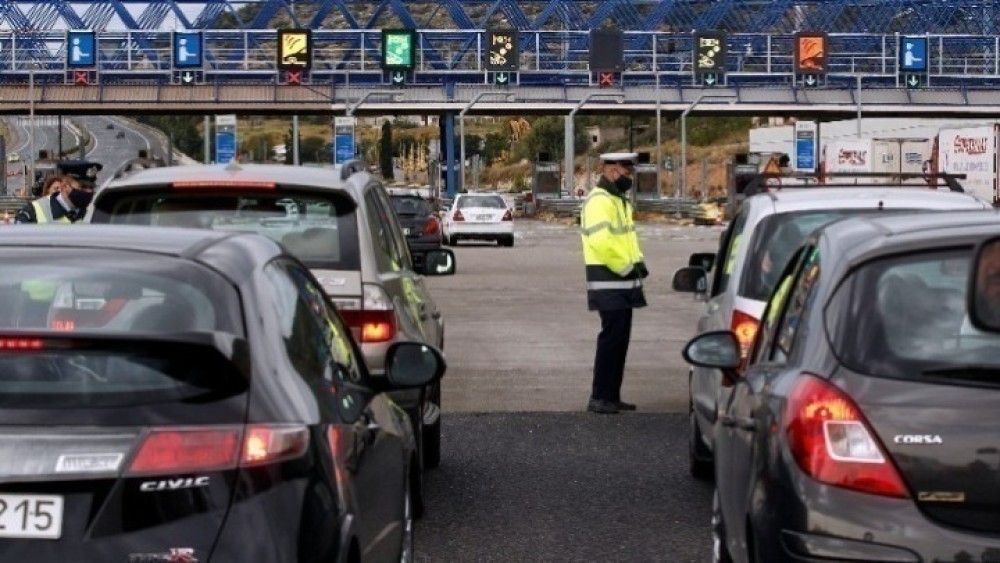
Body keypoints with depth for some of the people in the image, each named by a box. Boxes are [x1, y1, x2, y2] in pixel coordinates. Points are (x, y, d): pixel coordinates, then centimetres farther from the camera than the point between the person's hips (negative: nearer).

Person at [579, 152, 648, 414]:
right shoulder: (599, 201, -15)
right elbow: (601, 241, -26)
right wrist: (628, 267, -19)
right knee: (612, 336, -11)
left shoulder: (620, 200, 19)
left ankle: (612, 396, 17)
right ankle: (599, 397, -8)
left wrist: (637, 262, 9)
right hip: (609, 283, -10)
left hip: (624, 283, 10)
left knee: (620, 338, 11)